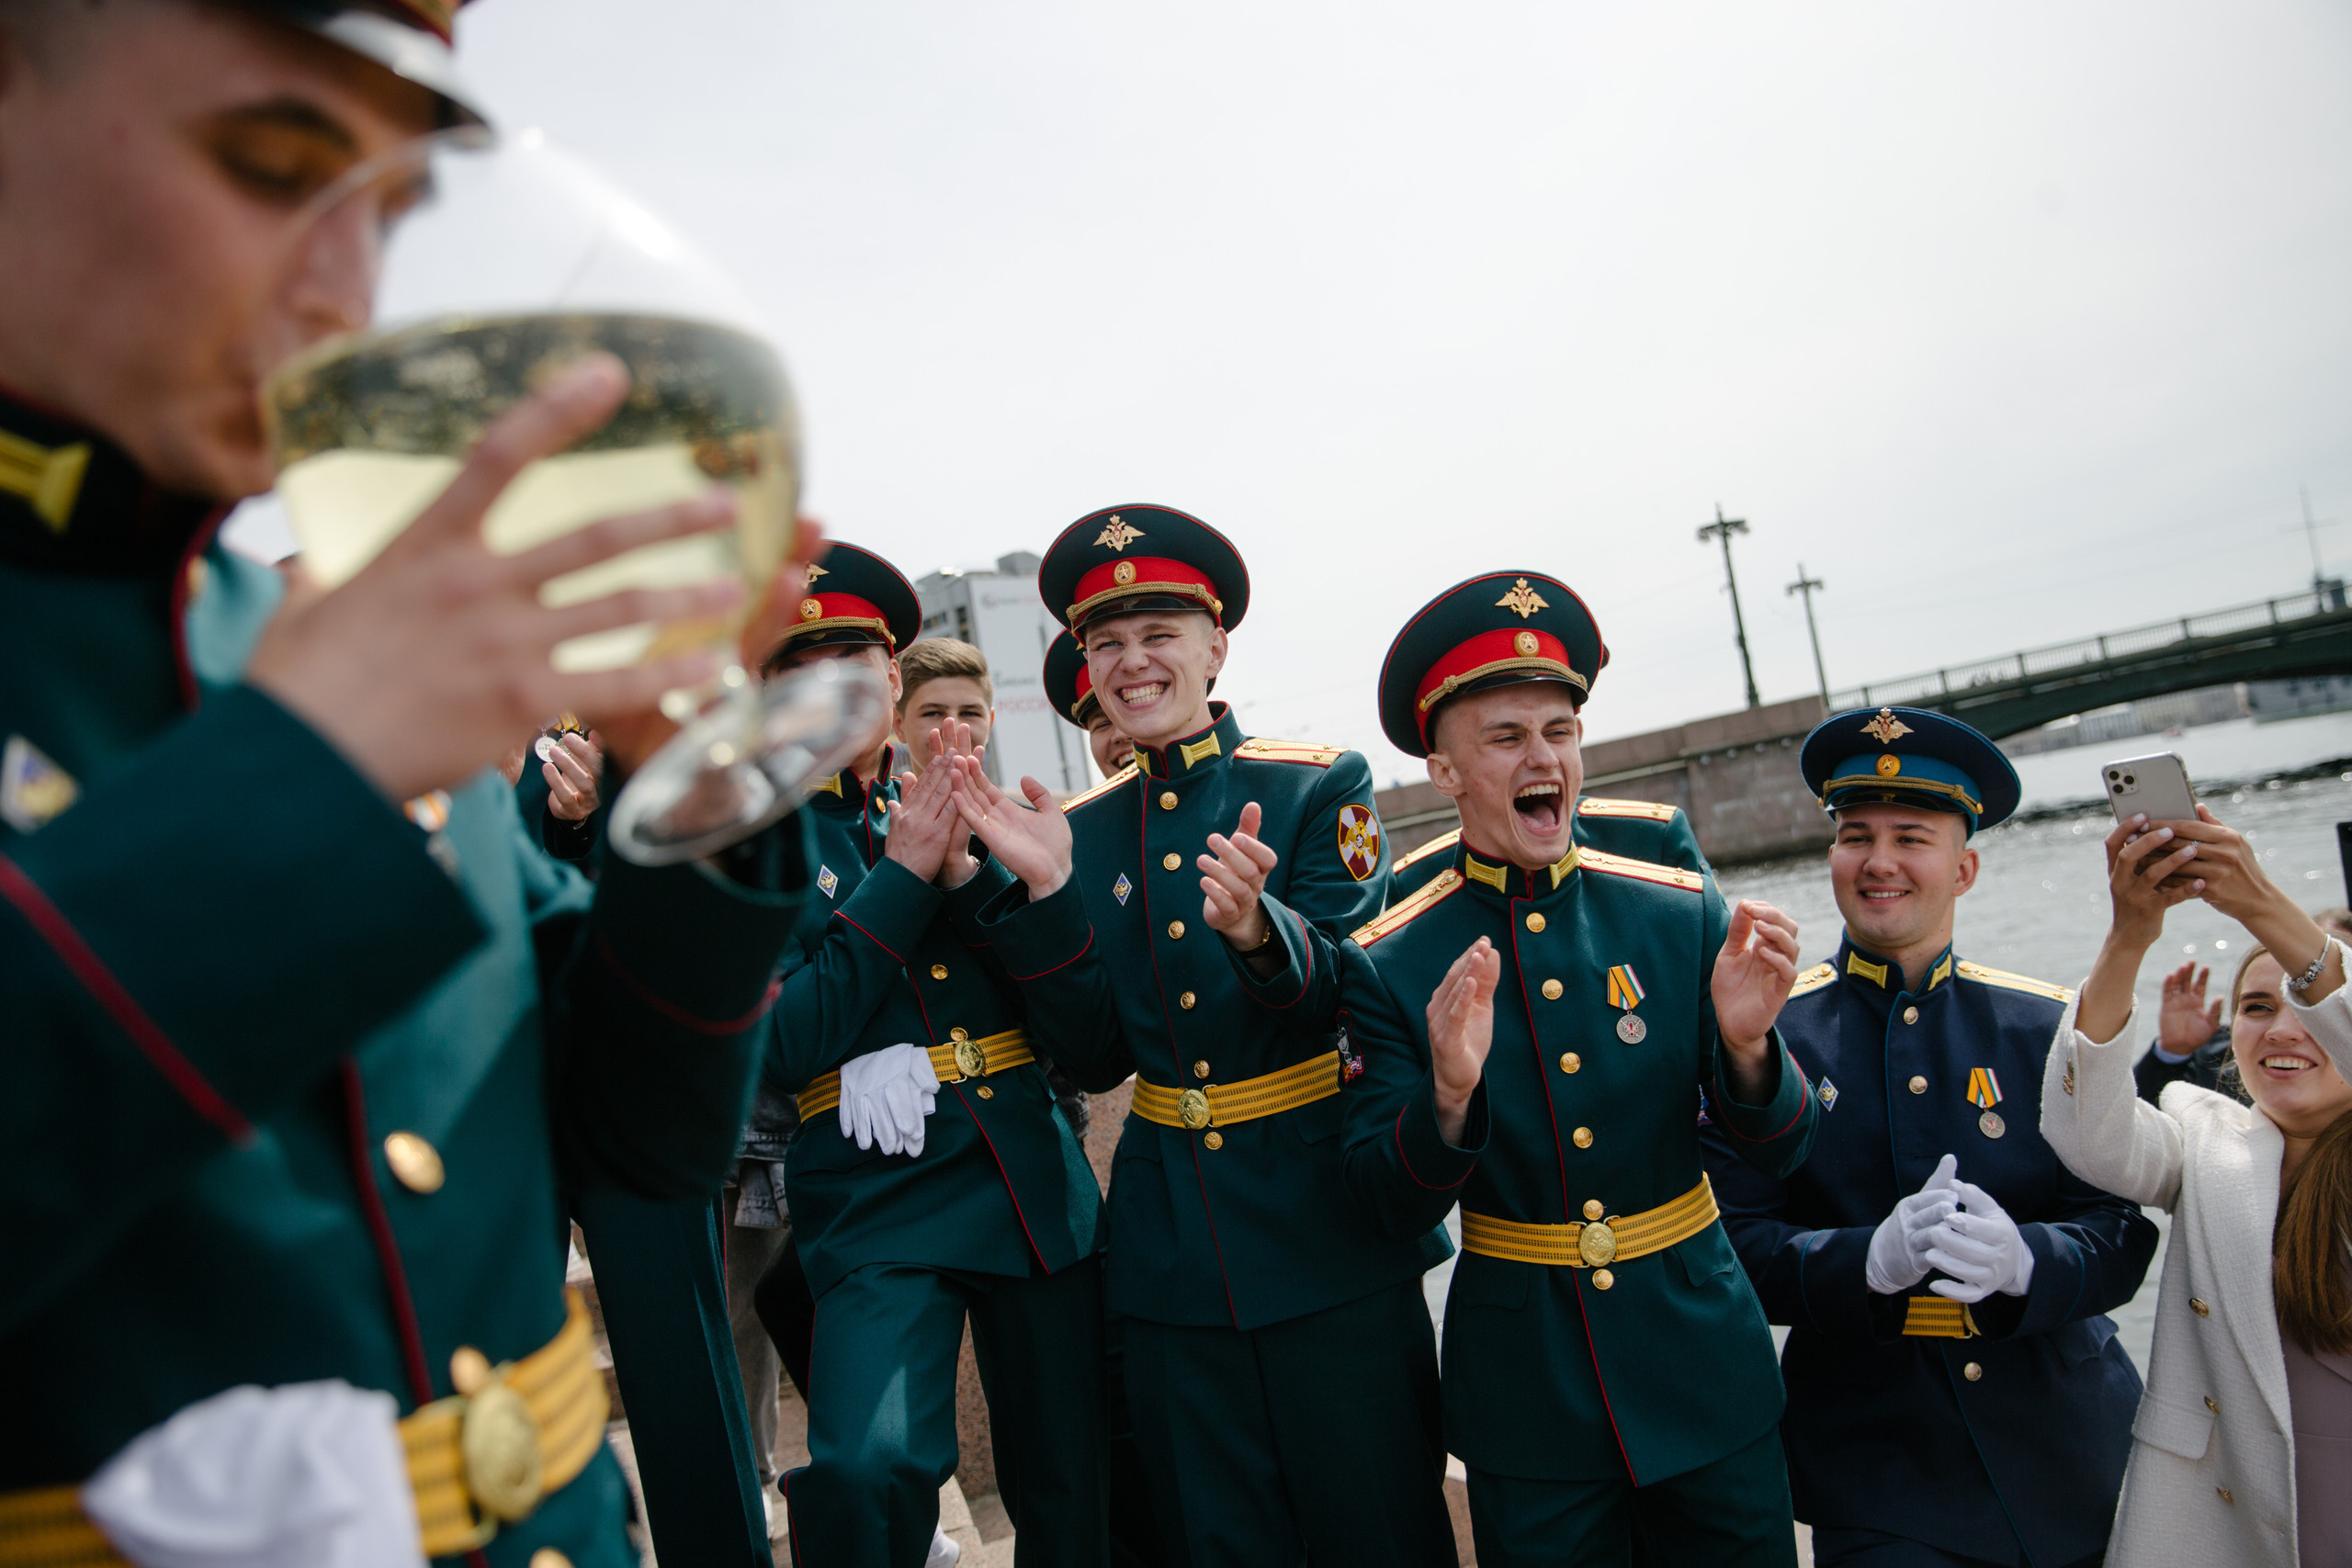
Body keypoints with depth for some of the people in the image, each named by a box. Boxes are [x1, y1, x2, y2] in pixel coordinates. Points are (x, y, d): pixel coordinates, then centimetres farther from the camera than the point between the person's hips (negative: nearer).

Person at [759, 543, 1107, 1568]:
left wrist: (965, 870, -10)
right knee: (869, 1469, -27)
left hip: (1040, 1186, 4)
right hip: (879, 1204, -4)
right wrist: (902, 873, -12)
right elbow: (783, 1043, -12)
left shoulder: (959, 818, 11)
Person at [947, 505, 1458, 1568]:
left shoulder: (1320, 786, -5)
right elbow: (1092, 1059, 1)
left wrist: (1258, 929, -34)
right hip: (1170, 1254, 3)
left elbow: (1347, 996, -13)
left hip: (1328, 1230, -3)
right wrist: (1045, 893, -12)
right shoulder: (1084, 831, 5)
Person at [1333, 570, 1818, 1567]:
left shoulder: (1682, 914, -6)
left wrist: (1745, 1042, -24)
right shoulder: (1390, 963, -10)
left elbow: (1779, 1152, -3)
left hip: (1707, 1376, 2)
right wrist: (1449, 1094, -31)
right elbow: (1389, 1208, -11)